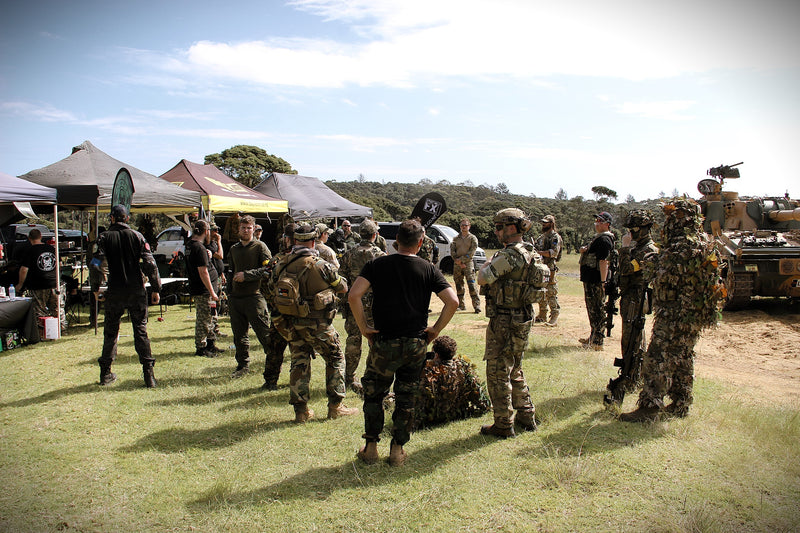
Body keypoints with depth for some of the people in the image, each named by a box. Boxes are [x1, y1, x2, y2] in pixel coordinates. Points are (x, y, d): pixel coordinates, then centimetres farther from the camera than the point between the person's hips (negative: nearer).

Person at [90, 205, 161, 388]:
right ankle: (148, 374, -2)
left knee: (111, 332, 13)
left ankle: (105, 373, 20)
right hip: (137, 292, 0)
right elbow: (150, 264, -3)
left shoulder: (104, 238, 1)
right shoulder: (137, 236, 2)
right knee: (141, 331, 4)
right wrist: (156, 289, 3)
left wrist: (95, 287, 7)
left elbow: (96, 265, -7)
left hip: (115, 292, 0)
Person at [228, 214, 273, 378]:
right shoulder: (233, 249, 18)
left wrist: (246, 275, -15)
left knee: (264, 333, -5)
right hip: (235, 297, 6)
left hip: (254, 296, -6)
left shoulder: (260, 246, -2)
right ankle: (243, 366, 21)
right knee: (239, 334, 10)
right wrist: (229, 294, 21)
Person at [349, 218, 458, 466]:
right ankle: (397, 450, 22)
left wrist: (364, 327, -6)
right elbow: (452, 301, -10)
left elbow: (354, 295, -16)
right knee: (406, 397, 14)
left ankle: (370, 448, 21)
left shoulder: (377, 264, -3)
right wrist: (435, 329, 0)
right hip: (416, 344, 1)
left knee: (373, 394, 15)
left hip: (383, 343, -1)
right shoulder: (428, 269, -2)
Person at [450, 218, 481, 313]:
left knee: (471, 284, -13)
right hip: (457, 265, 4)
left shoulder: (473, 238, 3)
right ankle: (461, 305, 15)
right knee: (459, 285, 7)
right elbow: (452, 251, 6)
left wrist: (461, 259, -13)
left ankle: (476, 305, -13)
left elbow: (471, 252, -7)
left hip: (468, 263, -4)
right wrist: (458, 262, -7)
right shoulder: (456, 238, 14)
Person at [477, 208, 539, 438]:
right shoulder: (531, 254, 9)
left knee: (498, 373, 1)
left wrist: (486, 265, -3)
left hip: (504, 322, -10)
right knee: (515, 371, 21)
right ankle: (526, 417, 29)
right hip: (523, 321, 10)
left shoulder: (509, 255, -21)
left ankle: (504, 425, 8)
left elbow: (482, 279, -21)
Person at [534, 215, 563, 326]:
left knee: (551, 293, -9)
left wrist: (539, 252, -23)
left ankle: (554, 318, -7)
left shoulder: (555, 237, -5)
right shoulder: (541, 237, 19)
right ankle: (542, 316, 19)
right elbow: (537, 250, 25)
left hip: (549, 268, -8)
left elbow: (554, 252, -18)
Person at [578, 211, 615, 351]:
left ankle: (598, 342, -1)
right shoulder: (598, 238, 17)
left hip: (597, 281, -11)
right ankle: (593, 337, 29)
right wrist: (585, 251, 5)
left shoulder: (604, 240, -16)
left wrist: (603, 282, -28)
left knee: (597, 310, -6)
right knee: (592, 308, 18)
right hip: (590, 280, 11)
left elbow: (603, 261, -23)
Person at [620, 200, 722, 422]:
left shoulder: (683, 247, -20)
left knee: (657, 359, -7)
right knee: (683, 358, 17)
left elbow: (668, 281, -20)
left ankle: (649, 408, -4)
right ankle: (680, 405, 26)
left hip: (676, 315, -10)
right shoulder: (705, 243, 12)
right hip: (695, 316, 10)